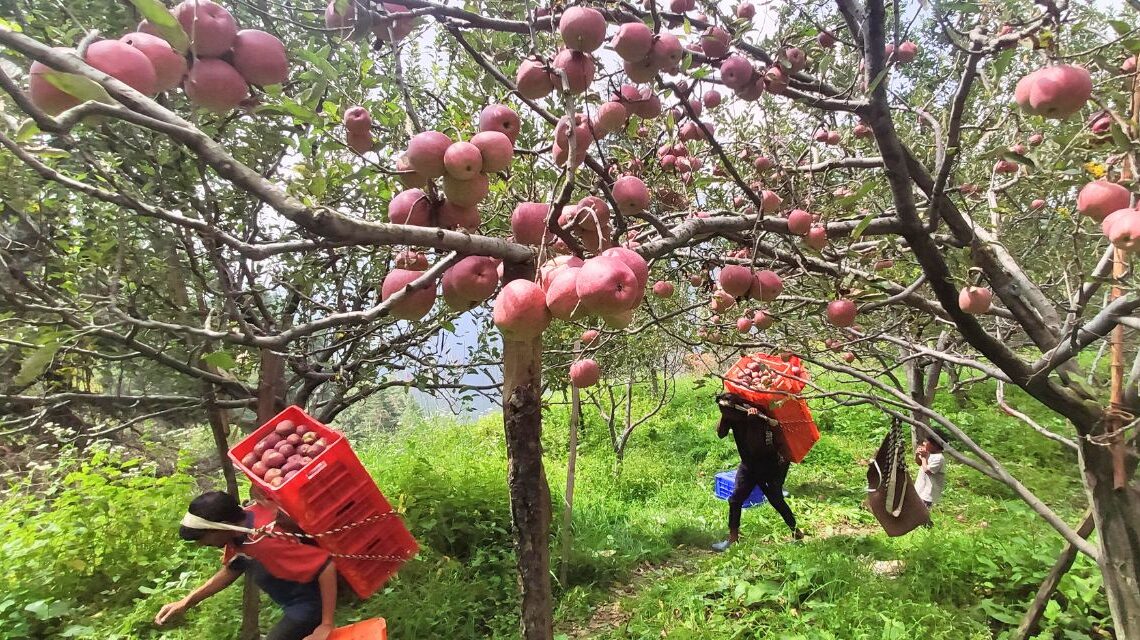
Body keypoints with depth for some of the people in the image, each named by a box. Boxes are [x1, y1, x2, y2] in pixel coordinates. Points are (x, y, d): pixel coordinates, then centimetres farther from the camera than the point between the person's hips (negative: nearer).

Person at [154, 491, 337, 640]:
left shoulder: (267, 541, -36)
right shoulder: (237, 529, -8)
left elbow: (327, 566, -36)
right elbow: (231, 570, 12)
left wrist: (327, 625, -31)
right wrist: (187, 602, 5)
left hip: (307, 605, -8)